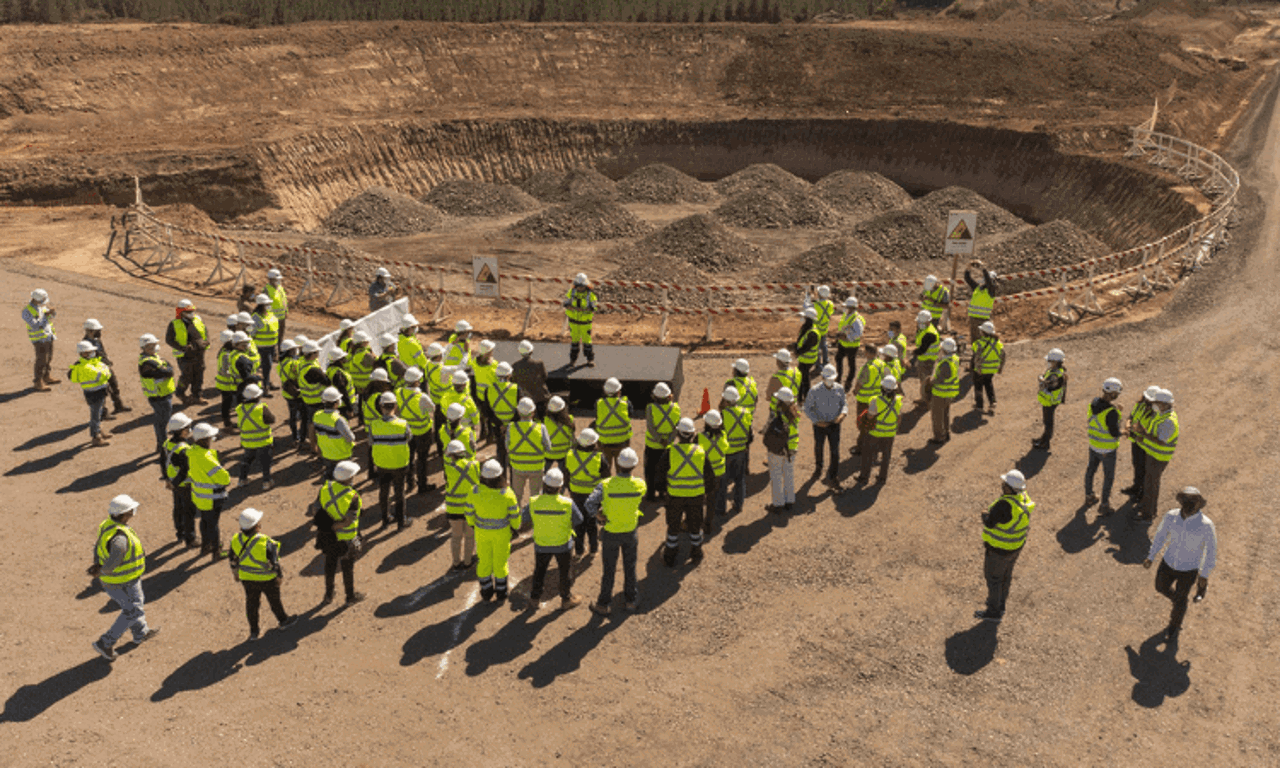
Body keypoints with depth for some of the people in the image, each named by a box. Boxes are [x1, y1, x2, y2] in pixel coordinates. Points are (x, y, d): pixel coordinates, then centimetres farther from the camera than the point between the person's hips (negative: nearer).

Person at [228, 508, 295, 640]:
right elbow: (274, 562, -20)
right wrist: (279, 575, -4)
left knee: (251, 602, 20)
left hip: (246, 578, 4)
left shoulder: (236, 540, -13)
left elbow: (233, 559, 2)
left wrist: (235, 572, 20)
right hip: (266, 579, -4)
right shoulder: (266, 542, -29)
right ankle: (283, 620, 42)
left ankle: (253, 631, 31)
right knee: (274, 599, 20)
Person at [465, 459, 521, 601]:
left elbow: (469, 511, -9)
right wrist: (515, 528, 5)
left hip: (482, 531, 1)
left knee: (484, 560, 21)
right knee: (500, 561, 19)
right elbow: (514, 514, -15)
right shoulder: (507, 494, -30)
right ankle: (501, 593, 35)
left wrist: (472, 524, 12)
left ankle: (486, 592, 36)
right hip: (502, 531, -1)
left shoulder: (475, 492, -26)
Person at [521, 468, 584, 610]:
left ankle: (535, 599, 36)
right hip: (563, 545, -1)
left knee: (539, 571, 24)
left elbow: (524, 518, -6)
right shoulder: (567, 504, -25)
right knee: (565, 572, 21)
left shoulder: (534, 503, -23)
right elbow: (578, 520, -10)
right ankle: (566, 599, 37)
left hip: (541, 545, 1)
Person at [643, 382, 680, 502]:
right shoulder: (675, 408, -10)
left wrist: (660, 440, -18)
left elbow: (650, 427, -22)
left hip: (652, 445, -3)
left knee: (650, 469, 14)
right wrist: (668, 440, -12)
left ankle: (651, 493, 18)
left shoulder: (651, 408, -20)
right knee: (665, 469, 21)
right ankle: (663, 491, 31)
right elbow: (677, 427, -10)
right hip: (668, 446, 3)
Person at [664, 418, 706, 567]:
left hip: (675, 496, -1)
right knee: (695, 525, 19)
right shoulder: (701, 452, -9)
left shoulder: (670, 451, -17)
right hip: (696, 495, 2)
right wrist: (706, 496, 12)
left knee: (673, 526, 14)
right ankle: (696, 555, 34)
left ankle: (670, 558, 26)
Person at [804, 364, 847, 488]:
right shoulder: (814, 391, -20)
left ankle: (832, 478, 8)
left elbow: (844, 404, 3)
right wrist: (817, 421, -22)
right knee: (818, 447, 22)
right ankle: (818, 467, 51)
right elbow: (807, 408, -10)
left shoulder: (839, 389, -12)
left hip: (834, 425, 1)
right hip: (820, 425, -1)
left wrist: (843, 414, -18)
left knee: (835, 451, -3)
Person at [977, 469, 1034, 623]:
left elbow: (989, 523, -28)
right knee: (1006, 574, 25)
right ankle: (1000, 604, 44)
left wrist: (985, 515, -7)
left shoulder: (1004, 504, -36)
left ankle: (993, 612, 26)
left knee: (993, 577, 11)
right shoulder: (1023, 498, -8)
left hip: (1000, 549, -8)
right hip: (1016, 544, 8)